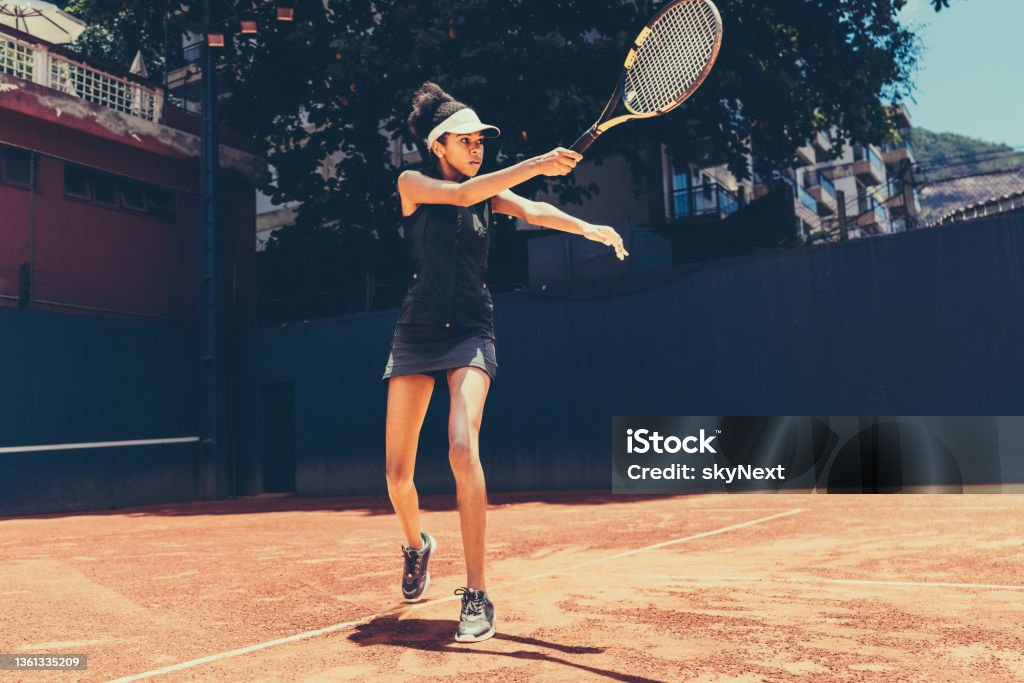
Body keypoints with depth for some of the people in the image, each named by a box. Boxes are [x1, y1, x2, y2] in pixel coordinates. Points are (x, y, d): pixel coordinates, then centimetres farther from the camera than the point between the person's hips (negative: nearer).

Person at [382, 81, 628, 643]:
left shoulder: (488, 194, 9)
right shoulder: (413, 184, 2)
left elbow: (532, 211, -11)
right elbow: (460, 194, -18)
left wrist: (588, 228, -31)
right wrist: (536, 165, -29)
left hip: (470, 334, 0)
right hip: (416, 333, 0)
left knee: (462, 448, -24)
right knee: (397, 471, 3)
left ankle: (476, 597, -17)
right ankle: (416, 545, 37)